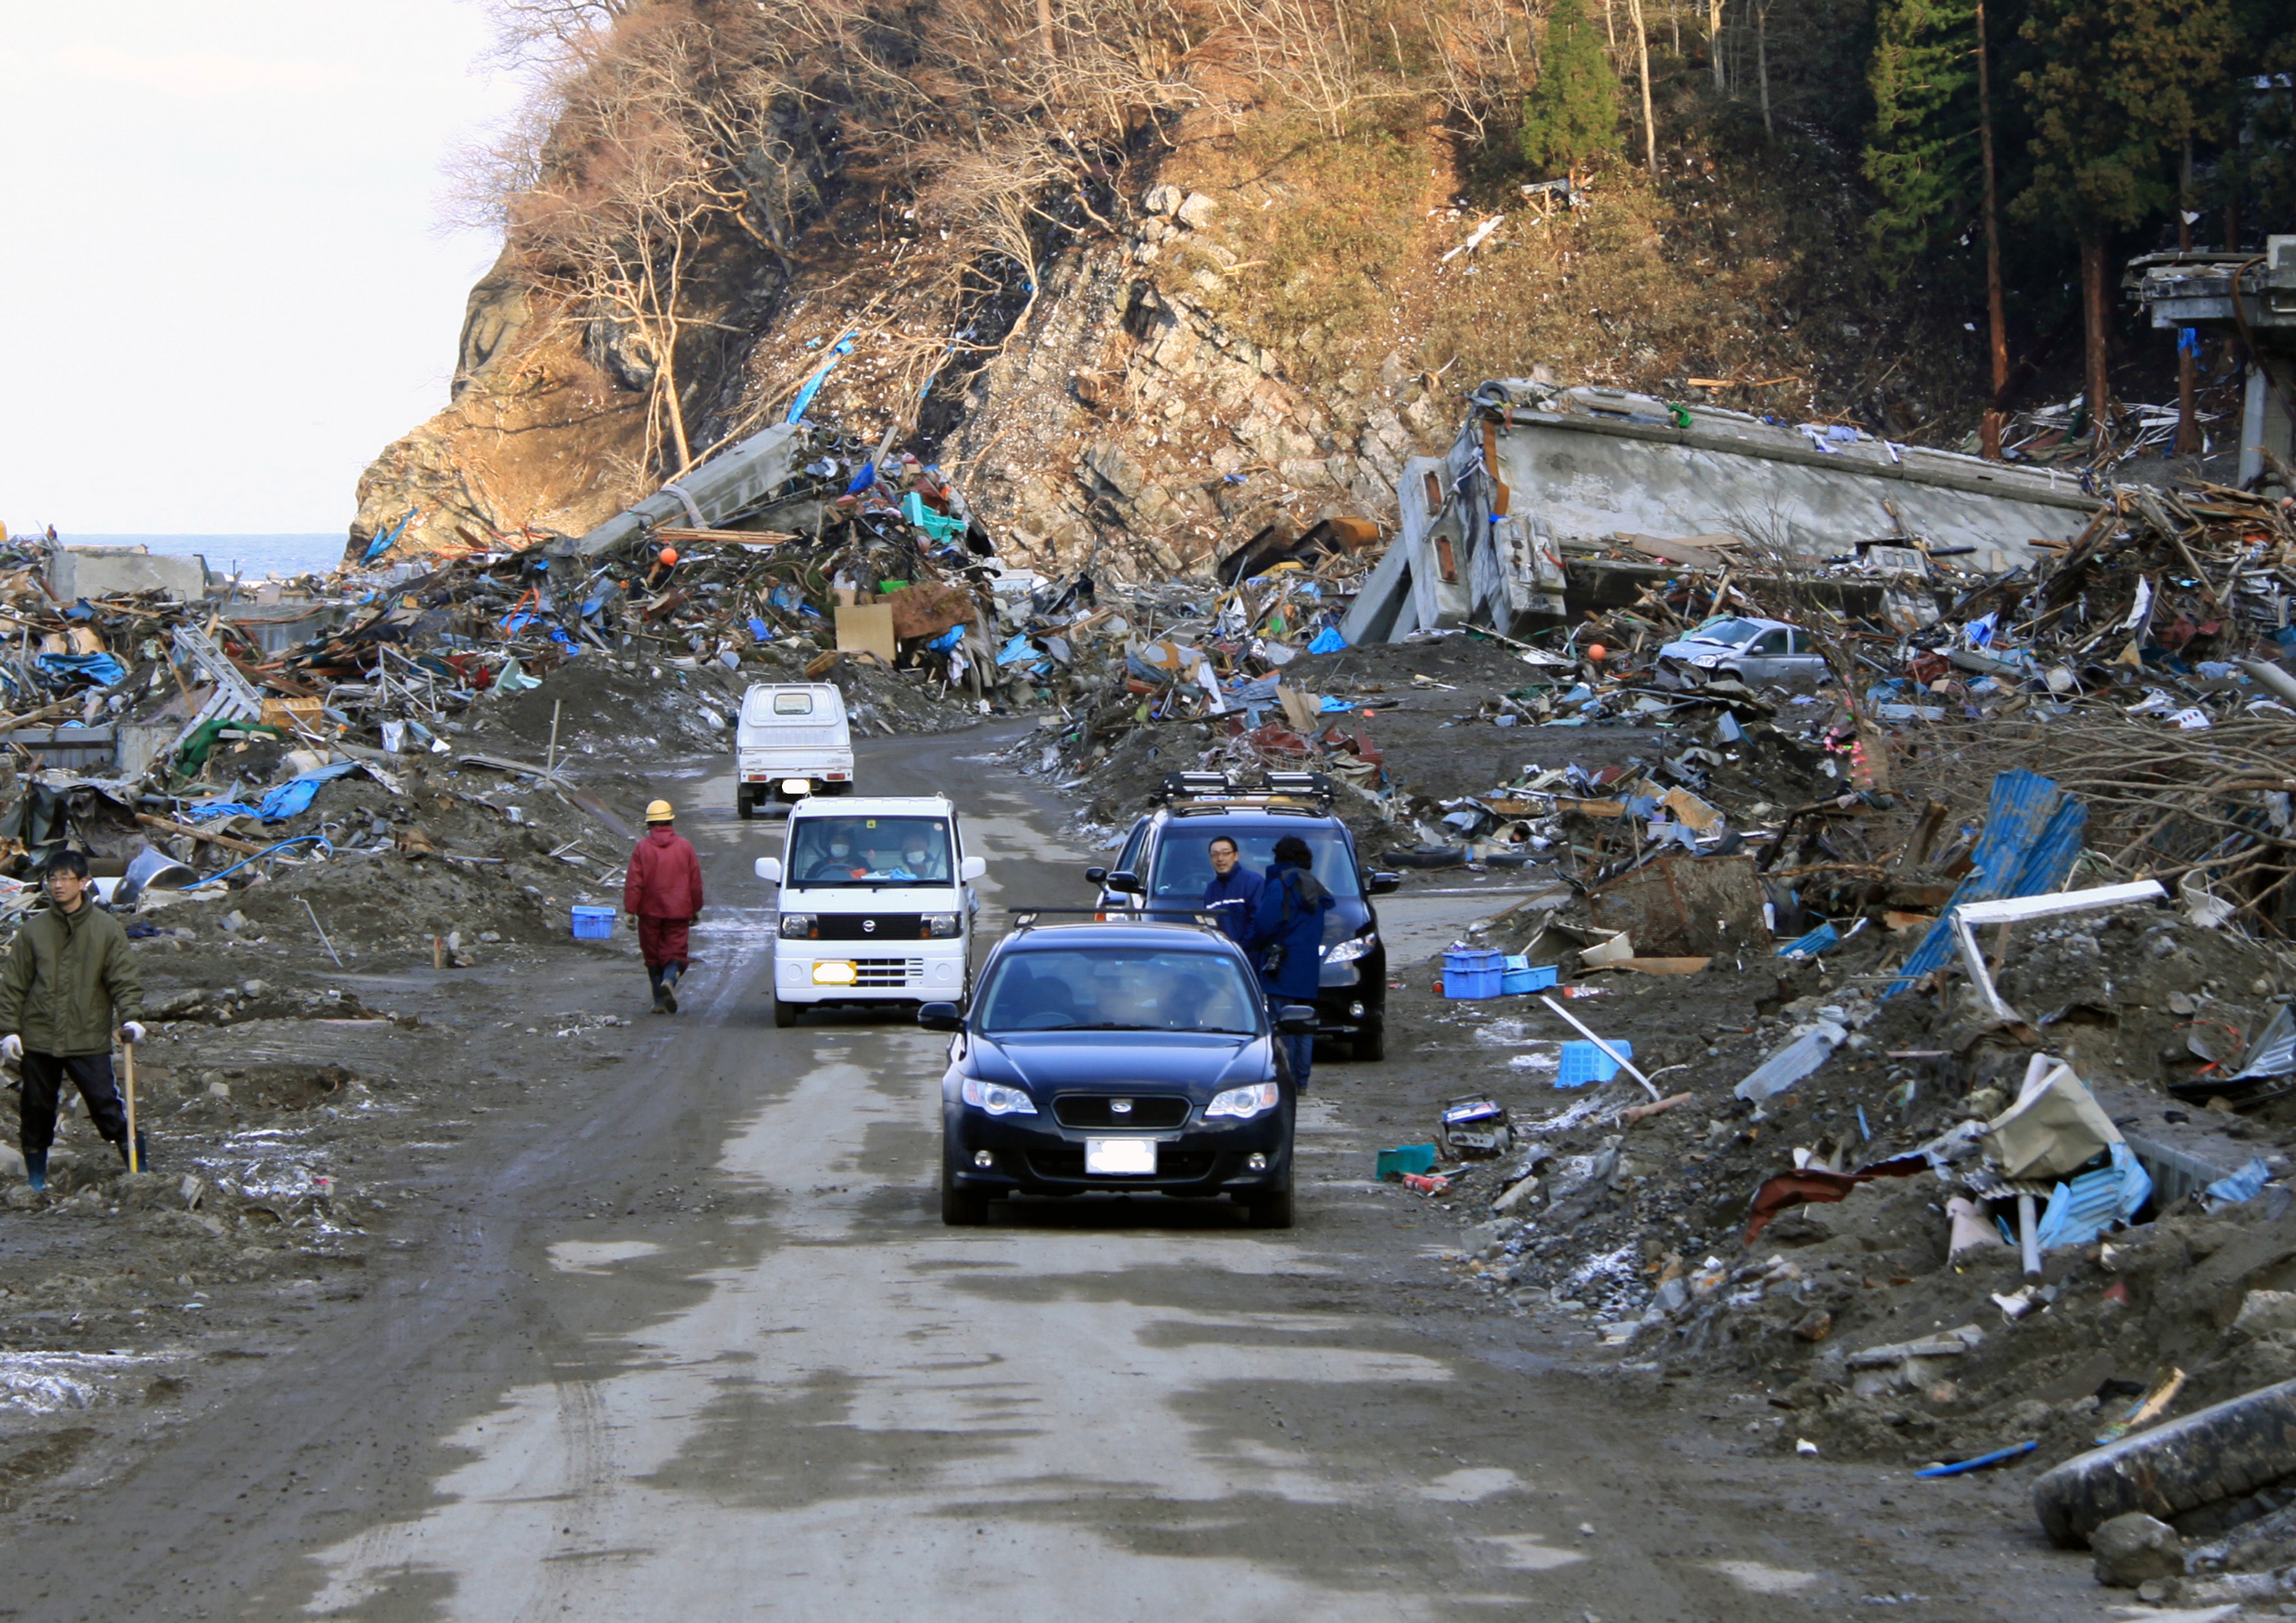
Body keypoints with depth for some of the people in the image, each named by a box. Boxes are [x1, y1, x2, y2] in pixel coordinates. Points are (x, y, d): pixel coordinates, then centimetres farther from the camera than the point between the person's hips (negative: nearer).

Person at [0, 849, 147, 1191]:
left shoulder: (106, 928, -1)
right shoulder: (34, 930, 2)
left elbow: (125, 979, 0)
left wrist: (131, 1018, -15)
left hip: (89, 1040, -2)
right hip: (39, 1040, 2)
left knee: (107, 1106, -6)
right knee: (36, 1111, 9)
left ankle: (139, 1171, 2)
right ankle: (36, 1181, 23)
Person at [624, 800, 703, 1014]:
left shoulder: (642, 848, -5)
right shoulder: (685, 848, 1)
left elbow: (634, 883, -8)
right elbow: (696, 882, 7)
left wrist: (630, 910, -5)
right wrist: (696, 909, 18)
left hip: (650, 911, 0)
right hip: (678, 913, 0)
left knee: (653, 956, 11)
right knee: (675, 954, 2)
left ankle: (660, 1001, 12)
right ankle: (669, 981, -29)